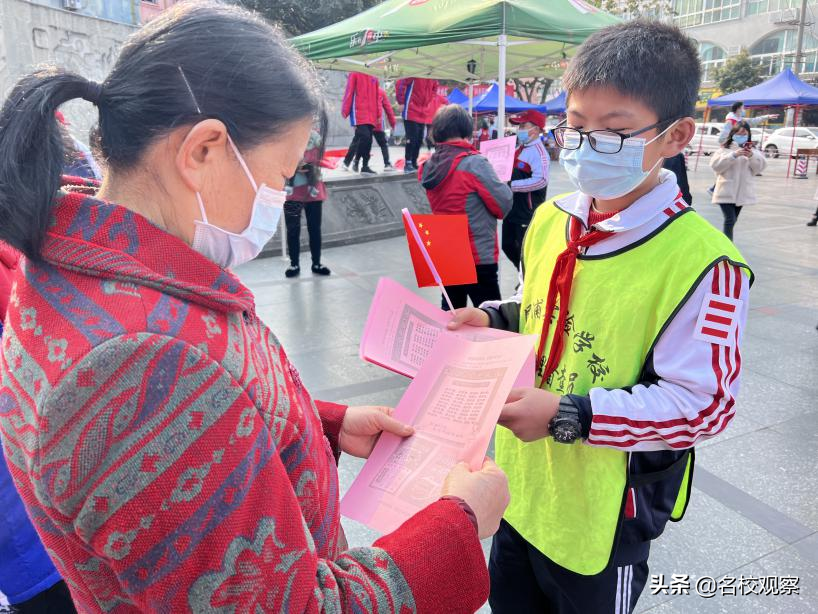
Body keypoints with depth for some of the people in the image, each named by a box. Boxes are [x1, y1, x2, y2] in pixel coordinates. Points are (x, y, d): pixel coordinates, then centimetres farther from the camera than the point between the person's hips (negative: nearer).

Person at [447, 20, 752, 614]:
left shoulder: (698, 260, -23)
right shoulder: (550, 220, -3)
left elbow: (703, 403, -21)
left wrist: (570, 416, -28)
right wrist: (494, 320, -7)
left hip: (605, 513, -6)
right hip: (522, 481, 6)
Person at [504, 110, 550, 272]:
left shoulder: (538, 152, -17)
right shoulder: (520, 148, 12)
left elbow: (541, 180, -30)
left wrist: (511, 185, -27)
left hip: (527, 211, -9)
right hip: (512, 208, 9)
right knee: (508, 245, 18)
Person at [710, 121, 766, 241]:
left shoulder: (752, 150, 11)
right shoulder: (725, 148, -1)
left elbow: (760, 166, 1)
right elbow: (716, 164, -14)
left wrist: (752, 156, -17)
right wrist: (734, 155, -22)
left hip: (742, 192, 5)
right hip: (726, 192, -5)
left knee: (732, 220, 16)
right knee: (730, 220, -15)